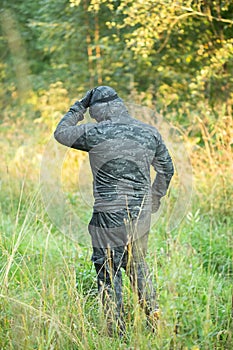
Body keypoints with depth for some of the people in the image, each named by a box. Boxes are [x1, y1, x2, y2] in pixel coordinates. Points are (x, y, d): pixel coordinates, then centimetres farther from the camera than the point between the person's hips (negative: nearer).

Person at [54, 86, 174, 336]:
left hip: (110, 215, -5)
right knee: (137, 264, 21)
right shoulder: (150, 133, 4)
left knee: (109, 272, 4)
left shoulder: (95, 133, -11)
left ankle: (117, 332, 6)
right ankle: (154, 316, 20)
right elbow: (166, 169, 14)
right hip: (141, 212, 5)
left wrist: (79, 107, 13)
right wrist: (155, 199, 27)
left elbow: (61, 133, 6)